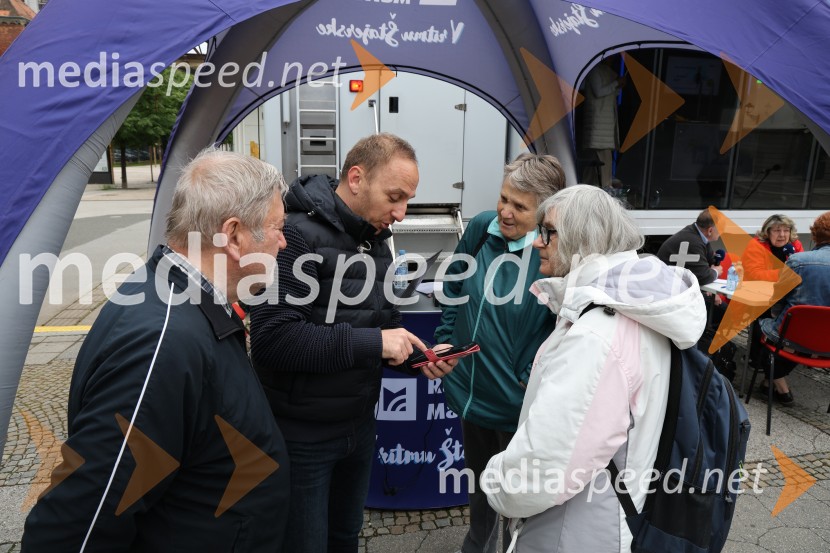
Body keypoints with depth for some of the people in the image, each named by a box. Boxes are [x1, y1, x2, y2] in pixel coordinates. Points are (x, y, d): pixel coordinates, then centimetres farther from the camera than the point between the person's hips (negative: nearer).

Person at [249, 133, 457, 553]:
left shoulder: (375, 241, 5)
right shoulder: (299, 235, -22)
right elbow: (272, 338, -29)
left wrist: (419, 354, -5)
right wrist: (371, 343, -27)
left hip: (360, 426, 7)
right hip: (302, 436, -7)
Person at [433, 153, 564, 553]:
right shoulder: (481, 227, -5)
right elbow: (453, 288, 8)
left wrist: (533, 379, -20)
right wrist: (445, 341, 3)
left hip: (519, 401, -5)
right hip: (470, 387, 6)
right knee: (478, 479, 29)